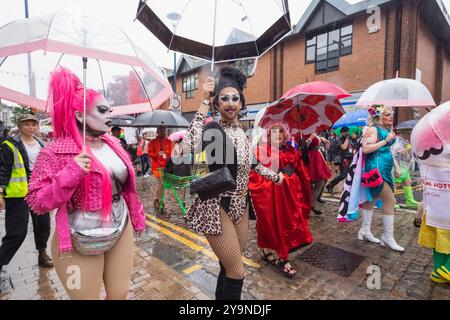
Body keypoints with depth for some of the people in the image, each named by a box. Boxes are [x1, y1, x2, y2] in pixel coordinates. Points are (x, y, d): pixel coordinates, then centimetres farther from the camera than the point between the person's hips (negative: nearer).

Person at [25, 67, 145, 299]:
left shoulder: (113, 143, 2)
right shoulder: (56, 152, -15)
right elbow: (36, 202, -15)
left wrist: (136, 215, 15)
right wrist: (70, 174, -29)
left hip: (121, 233, 5)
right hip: (80, 245, -5)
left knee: (120, 294, 19)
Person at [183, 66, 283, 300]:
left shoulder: (243, 132, 8)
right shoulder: (213, 130, -14)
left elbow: (252, 163, 22)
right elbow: (189, 147, -36)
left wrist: (276, 177, 32)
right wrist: (205, 102, -30)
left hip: (240, 205, 7)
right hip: (218, 206, -7)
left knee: (229, 266, 20)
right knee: (236, 272, -1)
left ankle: (221, 296, 43)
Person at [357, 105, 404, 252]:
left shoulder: (386, 129, 14)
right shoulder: (373, 129, -13)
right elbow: (365, 149, -26)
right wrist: (385, 141, -21)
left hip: (384, 169, 9)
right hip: (376, 168, -9)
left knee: (372, 199, 14)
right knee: (390, 201, -7)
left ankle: (365, 230, 25)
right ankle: (388, 236, 6)